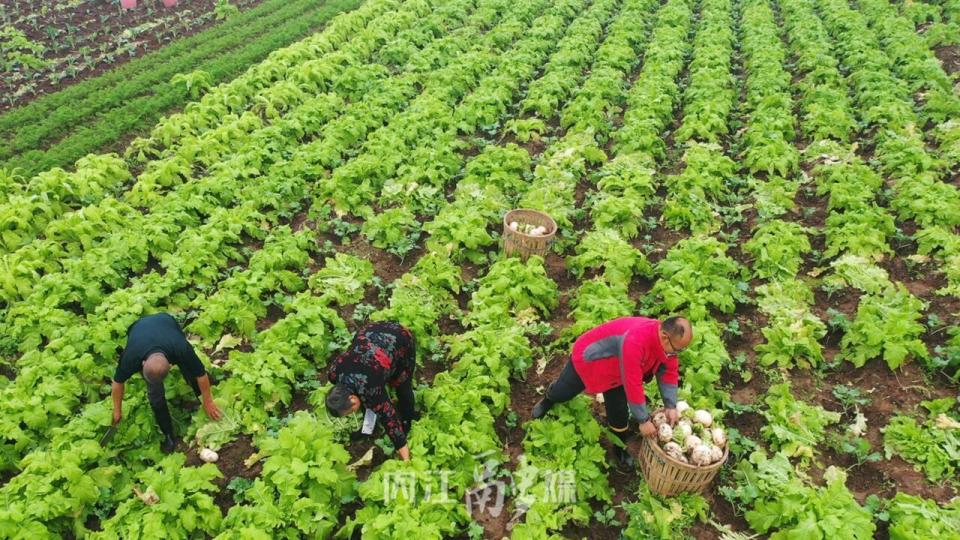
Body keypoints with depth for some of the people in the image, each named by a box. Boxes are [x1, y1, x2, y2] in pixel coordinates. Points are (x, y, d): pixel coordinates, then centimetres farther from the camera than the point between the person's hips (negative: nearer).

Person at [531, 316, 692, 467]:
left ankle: (620, 449, 33)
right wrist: (643, 420, -32)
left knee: (619, 413, 7)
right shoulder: (635, 341, -47)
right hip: (587, 359, -6)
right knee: (562, 392, 18)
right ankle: (547, 402, 53)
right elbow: (632, 384, -41)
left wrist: (671, 406, -16)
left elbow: (669, 372, -8)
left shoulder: (666, 340, -21)